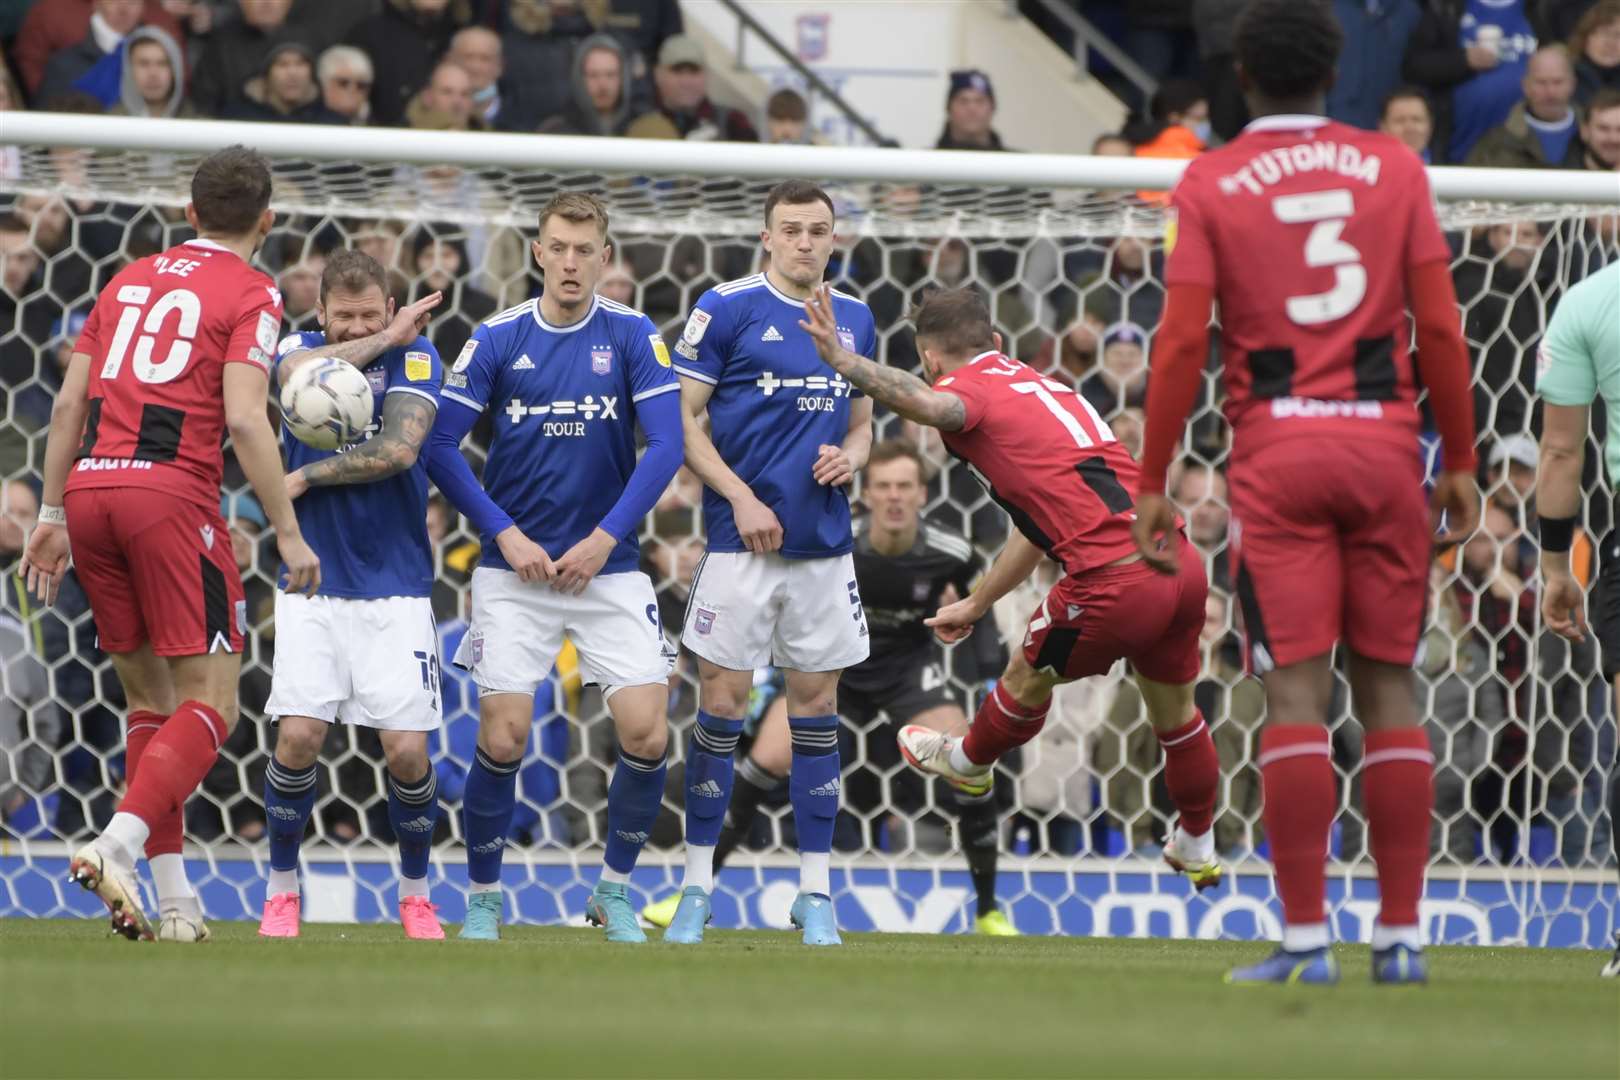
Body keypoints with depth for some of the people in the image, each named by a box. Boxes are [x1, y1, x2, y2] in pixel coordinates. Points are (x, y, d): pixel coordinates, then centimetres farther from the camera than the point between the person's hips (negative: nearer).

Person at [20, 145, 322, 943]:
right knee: (209, 705, -3)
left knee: (151, 699, 14)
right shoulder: (250, 294, 2)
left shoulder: (130, 280, 20)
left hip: (89, 488, 6)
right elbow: (243, 419, -10)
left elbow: (69, 403, 16)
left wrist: (52, 514, 20)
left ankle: (173, 899, 10)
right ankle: (116, 846, -25)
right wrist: (288, 534, -7)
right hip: (171, 495, -6)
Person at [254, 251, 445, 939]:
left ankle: (416, 896, 15)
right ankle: (281, 892, 7)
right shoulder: (299, 347, 5)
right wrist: (384, 340, -12)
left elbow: (399, 449, -17)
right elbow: (304, 373, -20)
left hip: (394, 586, -1)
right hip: (312, 584, 1)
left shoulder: (414, 357, -2)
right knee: (298, 734, -12)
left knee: (406, 748, -7)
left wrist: (306, 476, -11)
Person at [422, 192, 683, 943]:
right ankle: (482, 900, 10)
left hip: (608, 567, 0)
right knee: (502, 737, -8)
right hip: (515, 571, 0)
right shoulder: (498, 339, -2)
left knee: (646, 733, -10)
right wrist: (505, 534, -9)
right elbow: (440, 446, -1)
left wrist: (605, 538, -14)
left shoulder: (632, 337, -2)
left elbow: (665, 446, -6)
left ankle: (614, 892, 11)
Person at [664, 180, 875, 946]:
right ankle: (696, 888, 6)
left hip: (825, 543, 4)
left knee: (817, 703, 5)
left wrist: (849, 458, -2)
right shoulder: (726, 308, -4)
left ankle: (816, 893, 10)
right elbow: (684, 419, -4)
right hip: (744, 539, -4)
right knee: (723, 701, -3)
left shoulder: (856, 321, 11)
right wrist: (740, 496, -14)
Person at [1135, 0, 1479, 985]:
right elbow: (1439, 326, 3)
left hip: (1277, 445, -2)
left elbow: (1182, 341, -4)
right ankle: (1402, 934, 5)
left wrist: (1153, 482, 2)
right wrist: (1461, 461, 11)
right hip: (1385, 436, 2)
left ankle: (1307, 935, -9)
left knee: (1297, 691, -4)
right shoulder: (1394, 168, 6)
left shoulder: (1211, 183, 1)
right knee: (1390, 684, 7)